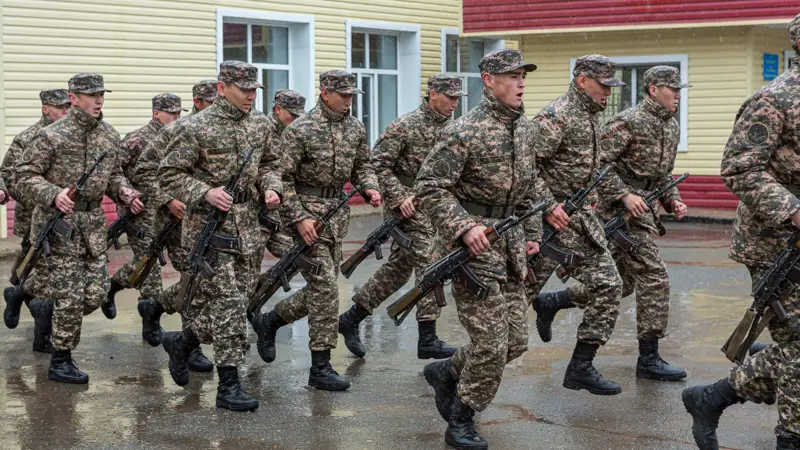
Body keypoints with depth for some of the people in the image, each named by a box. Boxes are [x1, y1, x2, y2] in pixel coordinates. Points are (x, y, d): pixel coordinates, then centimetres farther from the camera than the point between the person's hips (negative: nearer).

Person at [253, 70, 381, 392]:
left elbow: (362, 165, 20)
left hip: (337, 214, 7)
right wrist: (299, 218, -18)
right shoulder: (300, 130, -13)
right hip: (307, 211, -7)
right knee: (324, 287, -11)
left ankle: (269, 321, 35)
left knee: (322, 287, 11)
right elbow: (282, 177, -13)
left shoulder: (355, 128, 8)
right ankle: (321, 367, -5)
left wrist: (369, 188, -1)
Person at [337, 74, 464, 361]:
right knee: (429, 268, -11)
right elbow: (378, 163, -14)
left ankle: (351, 318, 23)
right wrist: (399, 197, -19)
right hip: (409, 206, -8)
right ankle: (428, 340, -7)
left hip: (432, 206, 8)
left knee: (398, 269, 13)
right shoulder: (406, 126, -13)